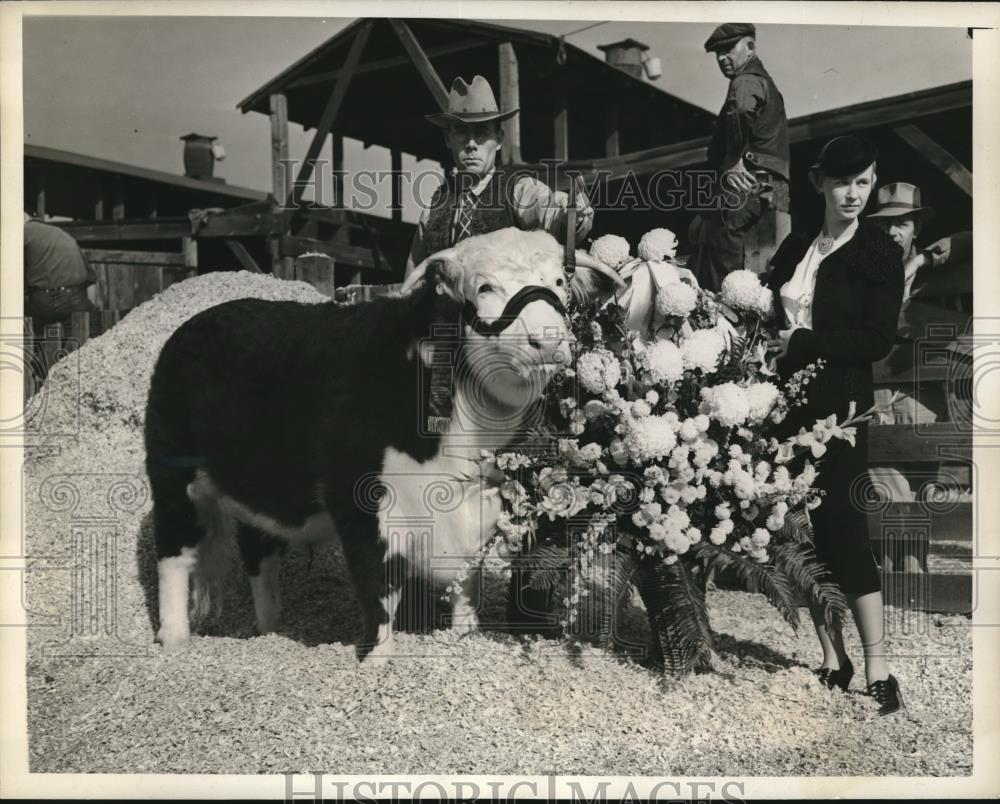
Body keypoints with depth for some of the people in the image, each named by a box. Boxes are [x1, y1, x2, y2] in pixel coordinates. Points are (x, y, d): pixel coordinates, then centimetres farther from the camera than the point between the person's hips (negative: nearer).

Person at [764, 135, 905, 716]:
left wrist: (802, 343, -13)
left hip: (838, 406, -5)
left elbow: (878, 340, -9)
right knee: (802, 532, 4)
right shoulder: (794, 248, 14)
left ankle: (877, 668, -2)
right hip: (786, 401, 5)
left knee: (843, 526, -9)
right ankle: (833, 658, 14)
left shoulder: (880, 252, 0)